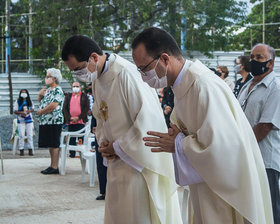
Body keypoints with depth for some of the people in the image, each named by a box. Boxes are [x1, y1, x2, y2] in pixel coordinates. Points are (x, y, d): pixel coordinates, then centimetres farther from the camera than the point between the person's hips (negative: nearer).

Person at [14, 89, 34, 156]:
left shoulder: (30, 101, 10)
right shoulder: (17, 102, 1)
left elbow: (32, 108, 15)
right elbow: (15, 111, -2)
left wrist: (29, 110, -8)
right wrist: (21, 112, -20)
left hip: (29, 120, 2)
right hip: (21, 120, -2)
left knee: (30, 135, 0)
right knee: (21, 135, -5)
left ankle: (30, 150, 5)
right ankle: (21, 150, 0)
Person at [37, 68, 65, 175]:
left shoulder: (58, 91, -12)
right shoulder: (48, 90, 17)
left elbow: (53, 106, -21)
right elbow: (40, 101, 26)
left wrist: (41, 111, -9)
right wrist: (40, 95, 5)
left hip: (54, 121, -9)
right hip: (45, 121, 9)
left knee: (54, 144, -7)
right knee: (50, 145, 12)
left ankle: (54, 167, -5)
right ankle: (52, 165, 18)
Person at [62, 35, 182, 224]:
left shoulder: (126, 74, -22)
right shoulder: (97, 79, 8)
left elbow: (148, 119, -25)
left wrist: (118, 147, -15)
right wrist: (103, 142, 0)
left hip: (139, 161, -8)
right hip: (117, 161, 9)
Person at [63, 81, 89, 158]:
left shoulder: (84, 96, 7)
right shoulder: (68, 96, 16)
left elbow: (87, 108, -1)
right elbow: (64, 108, 9)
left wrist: (78, 117, -10)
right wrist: (70, 118, -6)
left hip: (81, 121, -3)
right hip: (70, 122, 3)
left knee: (81, 139, -6)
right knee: (71, 139, 2)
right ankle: (72, 154, 6)